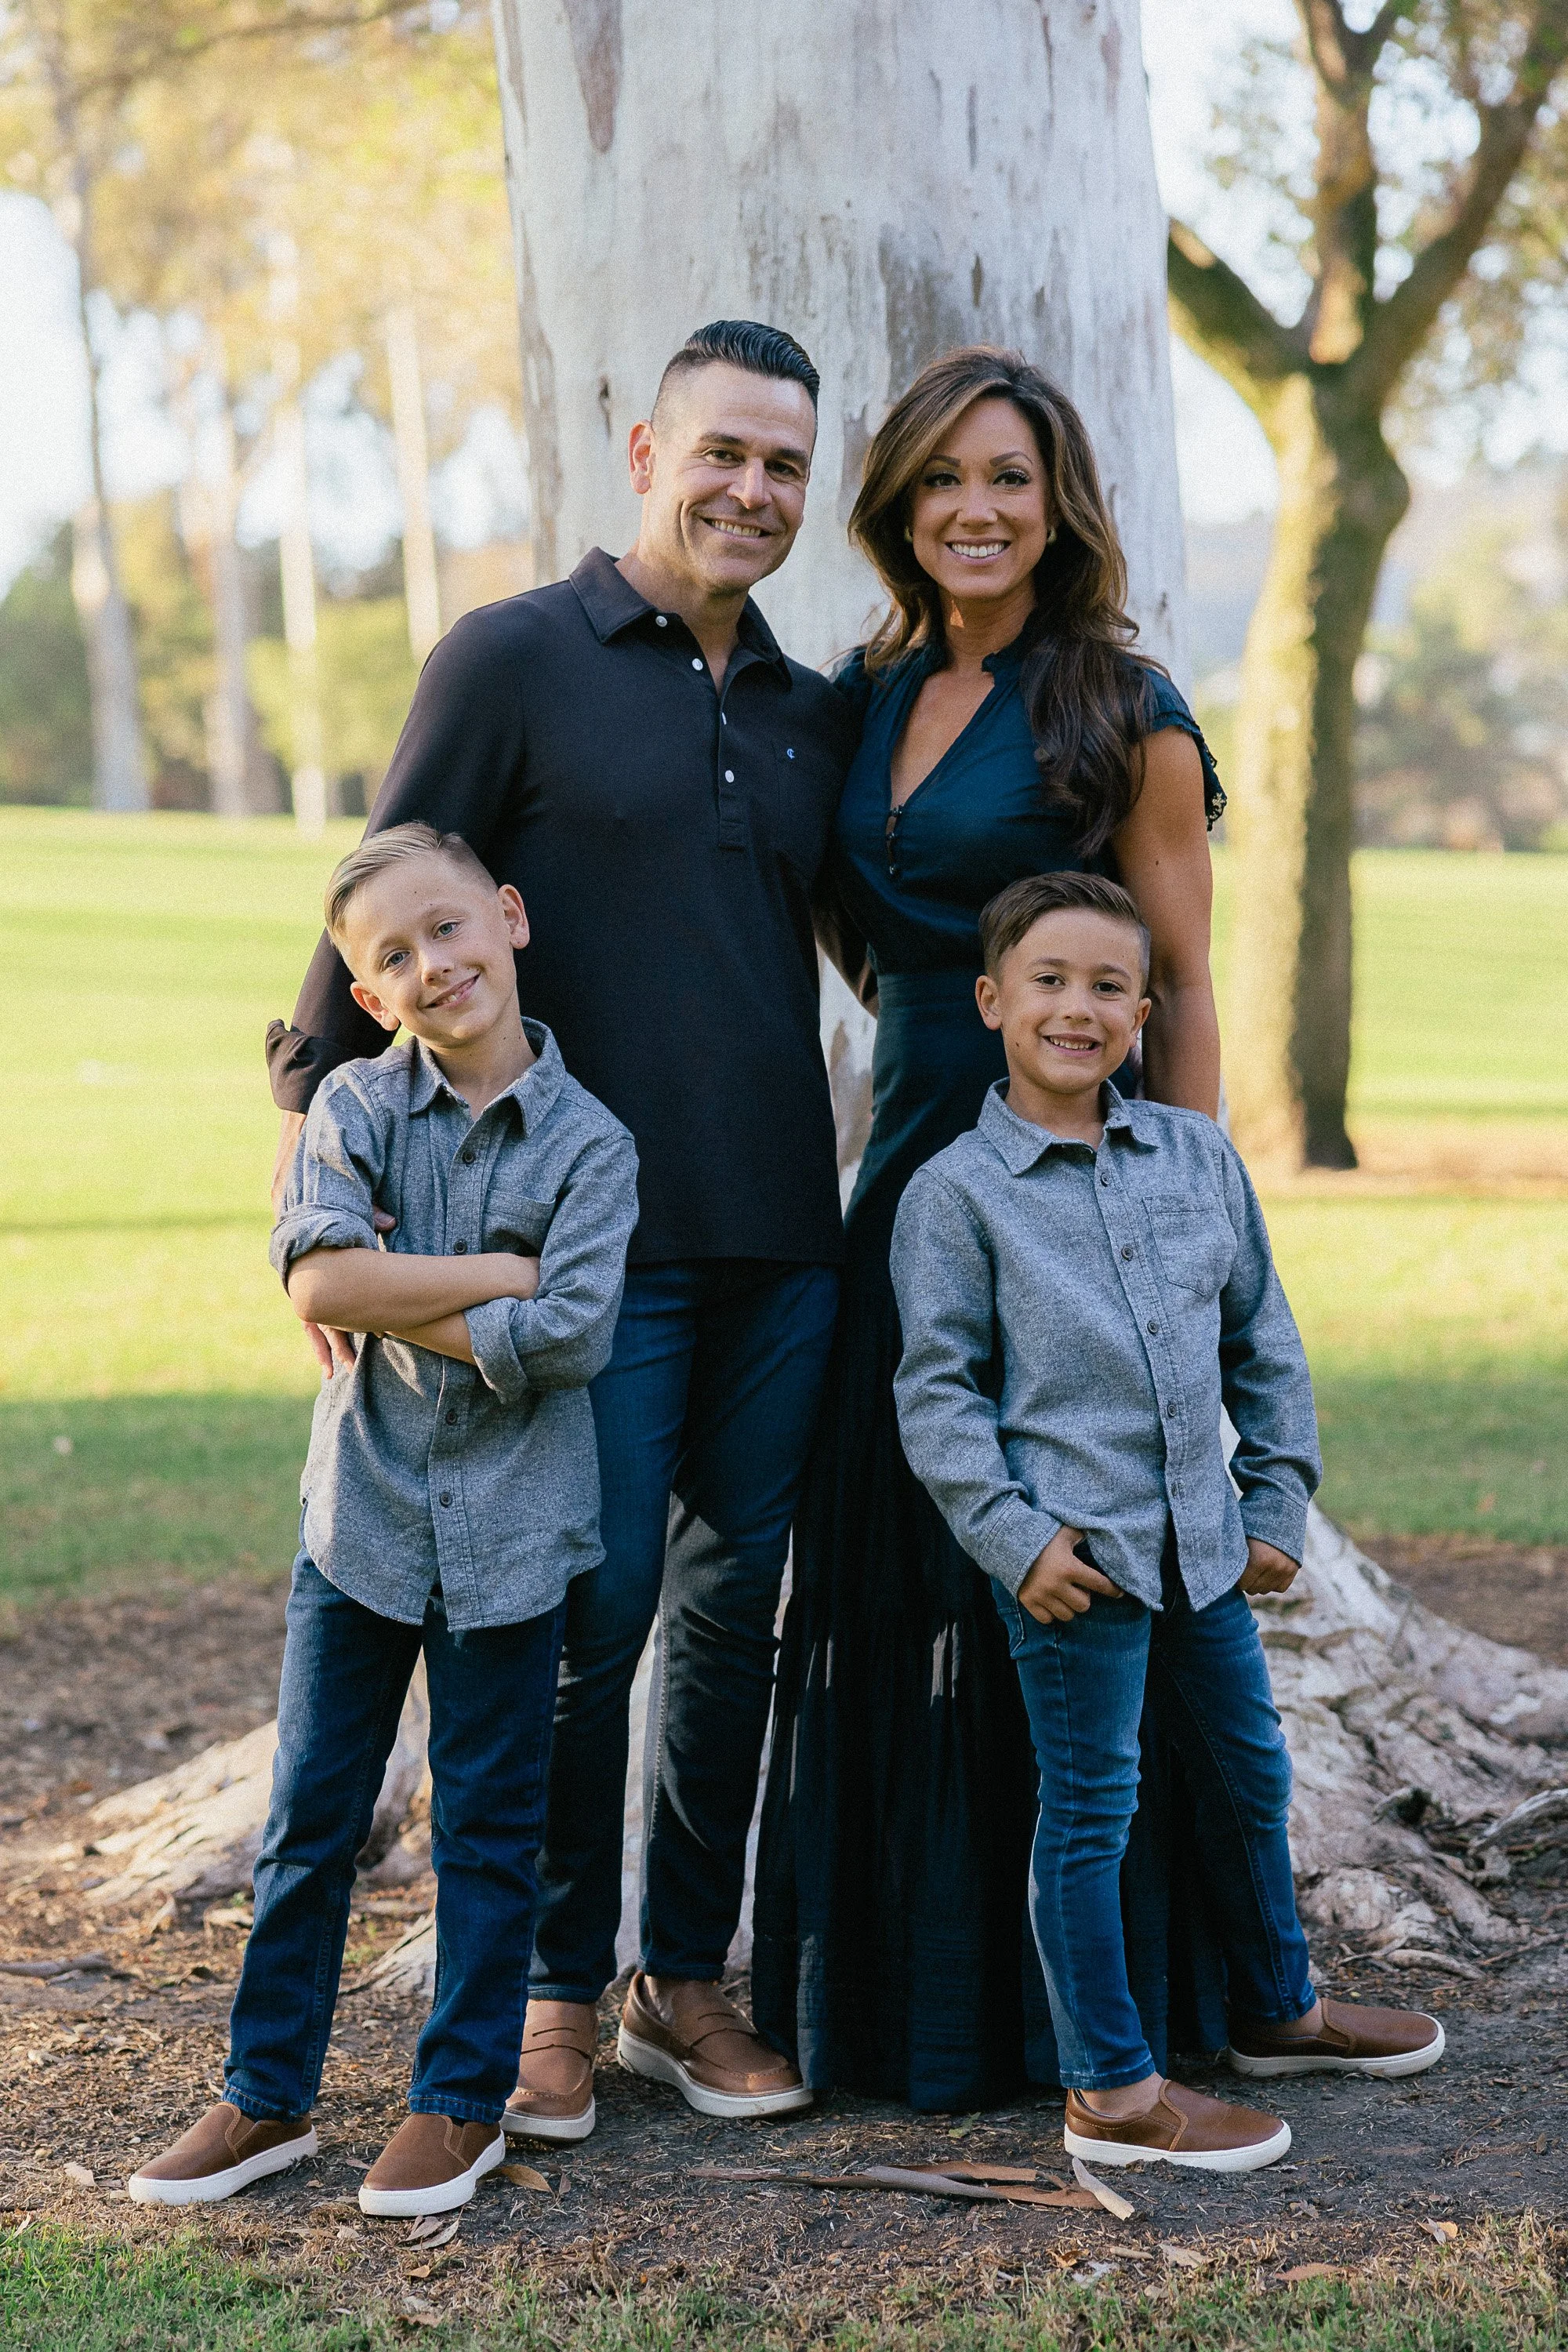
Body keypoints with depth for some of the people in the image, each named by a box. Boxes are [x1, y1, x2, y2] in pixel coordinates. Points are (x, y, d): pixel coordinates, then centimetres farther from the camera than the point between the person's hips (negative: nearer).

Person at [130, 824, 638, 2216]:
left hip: (511, 1526, -1)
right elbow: (318, 1278, -19)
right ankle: (269, 2097, 22)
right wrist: (508, 1273, -17)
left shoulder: (589, 1142, -7)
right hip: (362, 1511, 2)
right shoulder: (356, 1106, -3)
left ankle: (463, 2100, 23)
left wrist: (385, 1302, -15)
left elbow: (569, 1337, -19)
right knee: (309, 1817, 9)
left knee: (488, 1826, 9)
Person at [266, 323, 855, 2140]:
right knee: (592, 1612, -2)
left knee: (735, 1609, 9)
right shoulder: (514, 661, 0)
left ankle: (688, 1977, 22)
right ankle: (556, 1993, 13)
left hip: (782, 1241, 5)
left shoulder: (813, 721, 15)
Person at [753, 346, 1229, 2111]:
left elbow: (1180, 990, -6)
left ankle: (1068, 2001, 11)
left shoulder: (1123, 716, -5)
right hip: (907, 1175, 6)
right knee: (887, 1590, 8)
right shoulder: (867, 701, 12)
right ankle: (902, 1991, 20)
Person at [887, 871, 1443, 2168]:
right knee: (1091, 1804, 1)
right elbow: (938, 1386, -6)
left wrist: (1280, 1499, 10)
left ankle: (1279, 2009, 39)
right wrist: (1011, 1533, -15)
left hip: (1203, 1535, 6)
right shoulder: (956, 1189, -5)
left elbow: (1263, 1341, 14)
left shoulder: (1200, 1155, 8)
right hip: (1073, 1550, -5)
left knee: (1249, 1772, 19)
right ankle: (1111, 2090, 11)